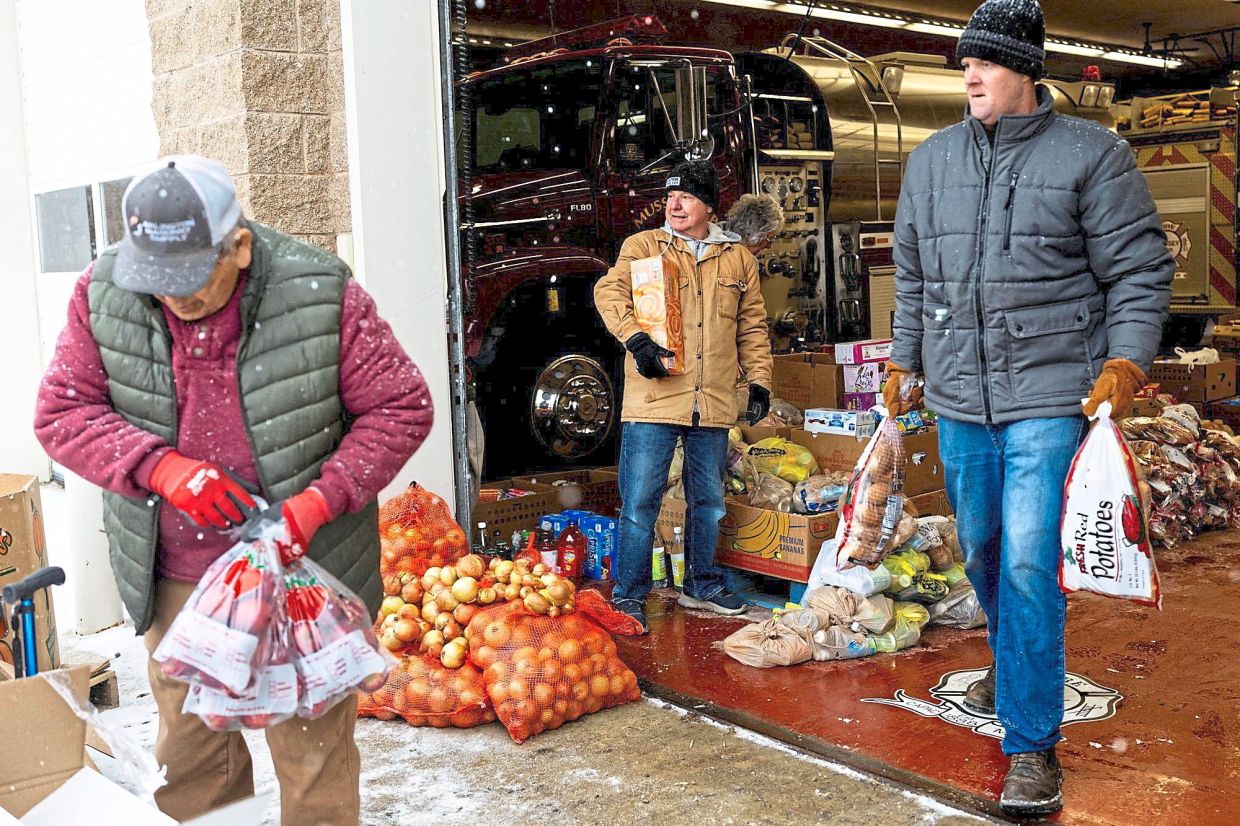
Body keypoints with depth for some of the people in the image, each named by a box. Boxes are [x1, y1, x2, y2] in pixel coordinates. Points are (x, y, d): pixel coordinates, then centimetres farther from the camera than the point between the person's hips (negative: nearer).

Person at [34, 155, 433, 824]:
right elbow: (61, 411, -4)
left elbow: (402, 408, -11)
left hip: (300, 568, -3)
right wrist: (162, 467, -22)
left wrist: (319, 502, -22)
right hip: (174, 576, 3)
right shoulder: (104, 292, -8)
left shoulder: (320, 293, -17)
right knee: (187, 748, 20)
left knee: (313, 752, 9)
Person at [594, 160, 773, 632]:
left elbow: (752, 326, 17)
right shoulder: (643, 246, 5)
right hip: (654, 398, -4)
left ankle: (701, 584, 31)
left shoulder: (738, 258, 14)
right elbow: (610, 290, -8)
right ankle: (628, 595, 7)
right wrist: (635, 337, -24)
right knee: (640, 500, -4)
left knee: (708, 500, 15)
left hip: (713, 402, 4)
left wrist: (759, 379, 10)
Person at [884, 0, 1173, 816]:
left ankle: (1033, 744, 0)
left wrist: (1124, 364, -14)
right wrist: (905, 360, 16)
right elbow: (913, 276, 17)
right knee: (983, 552, 17)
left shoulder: (1091, 154, -5)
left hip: (1050, 397, -5)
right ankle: (1016, 666, 42)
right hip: (960, 398, 5)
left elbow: (1140, 271, -4)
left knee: (1028, 562, -10)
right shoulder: (932, 160, 9)